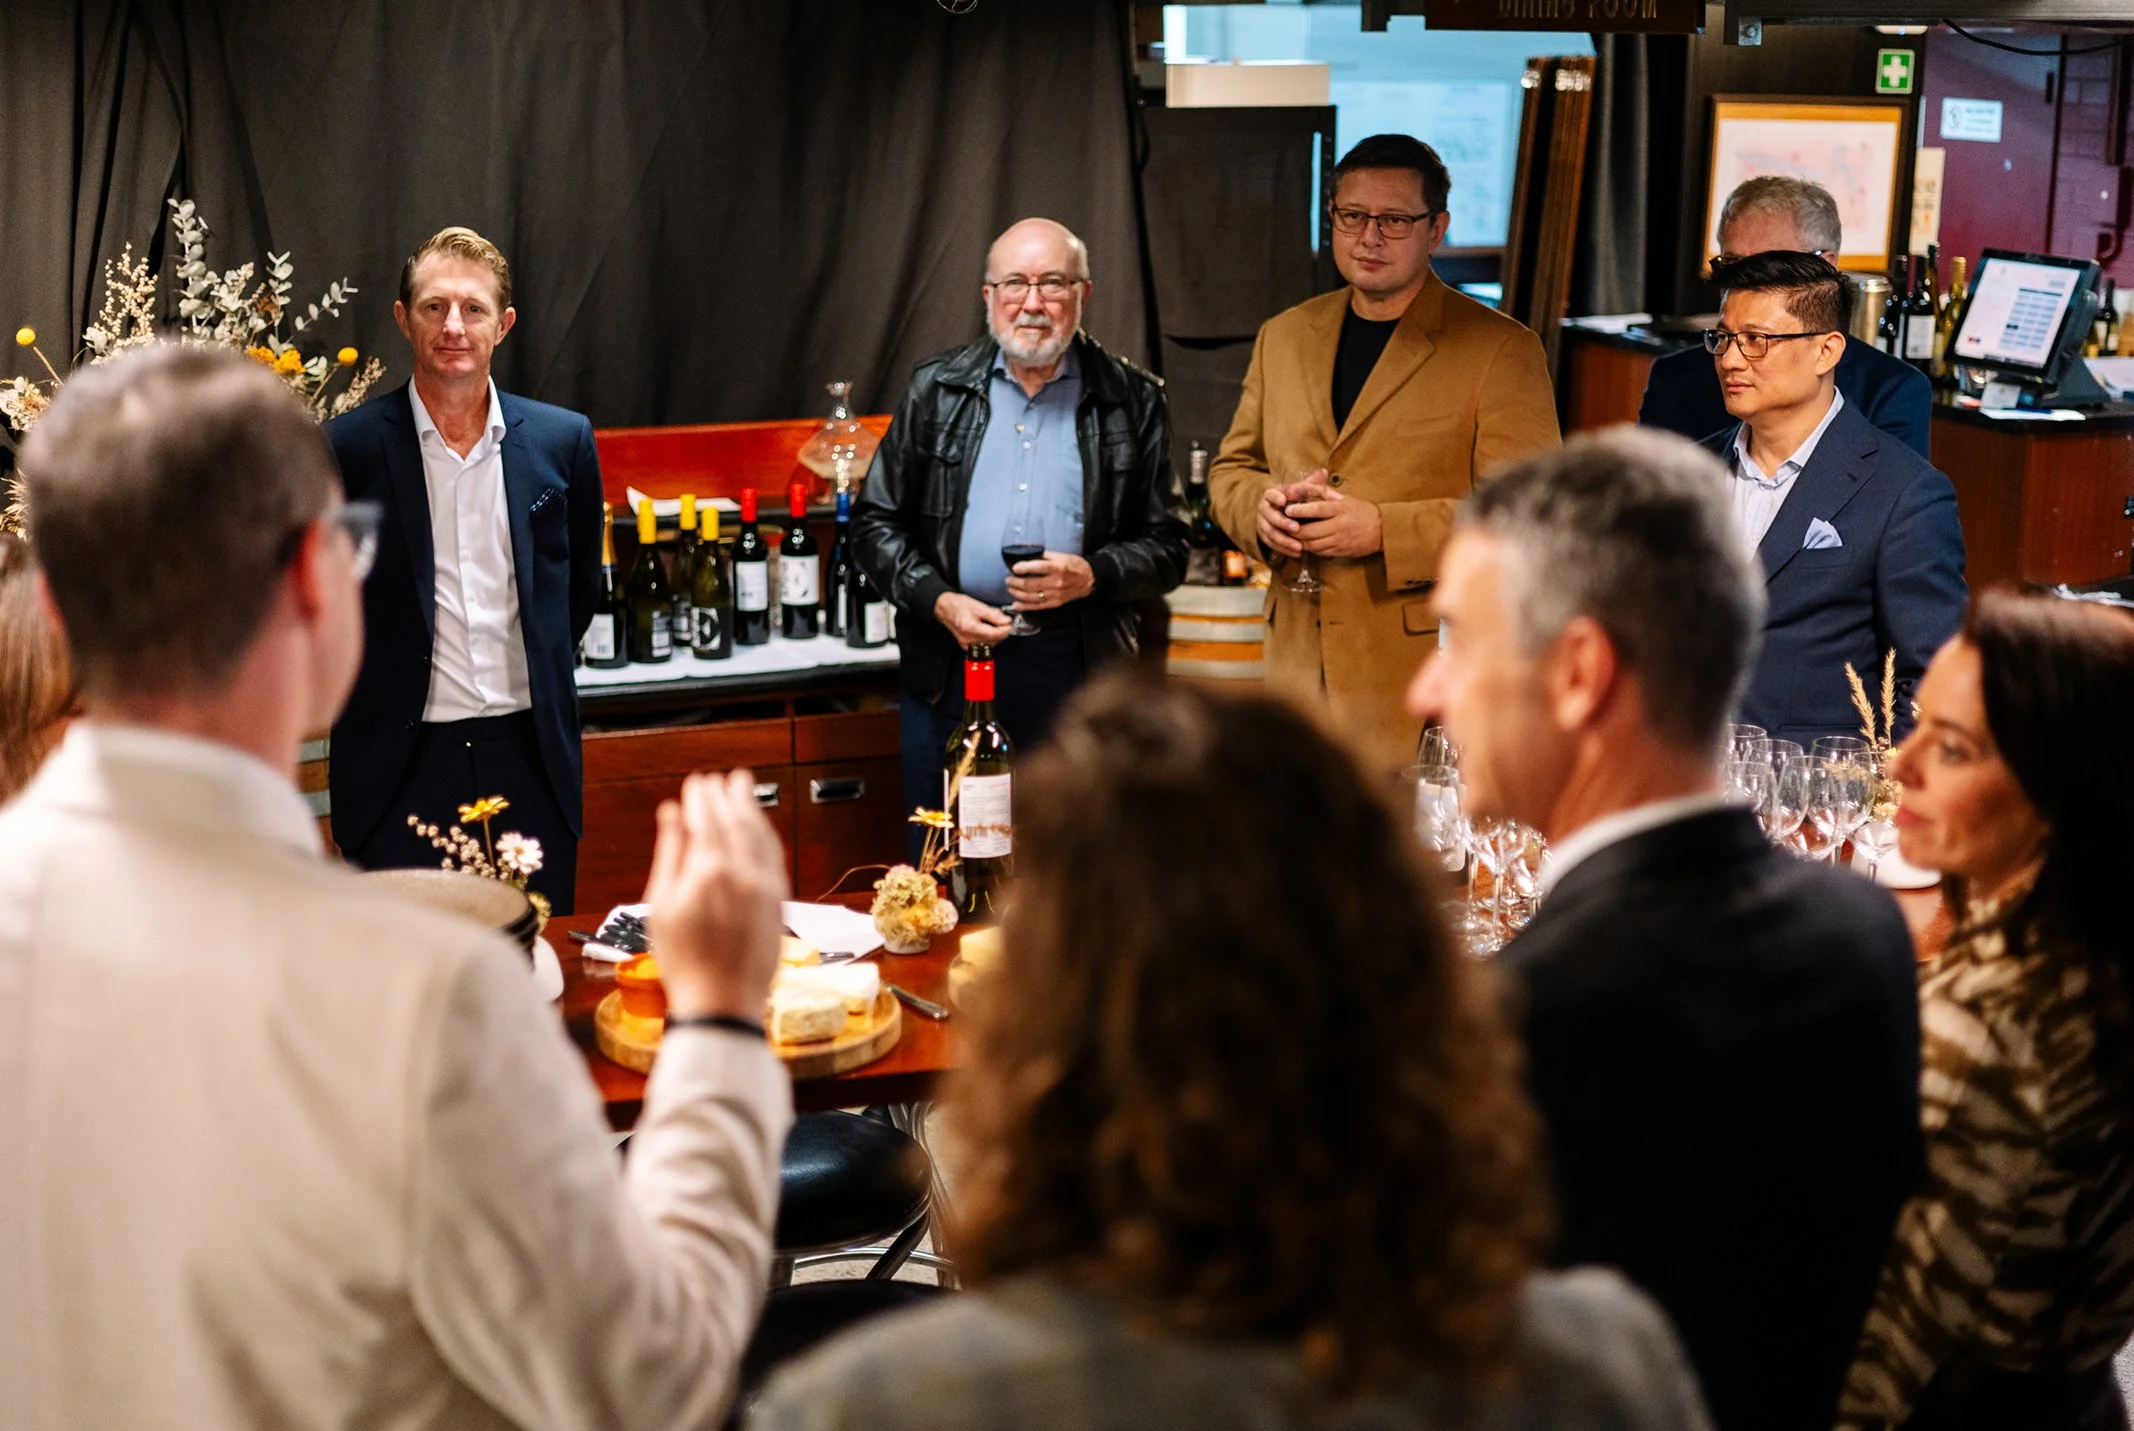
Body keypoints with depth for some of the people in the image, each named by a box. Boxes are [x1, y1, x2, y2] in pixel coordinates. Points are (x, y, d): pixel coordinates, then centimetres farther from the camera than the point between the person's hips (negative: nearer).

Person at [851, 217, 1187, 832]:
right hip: (949, 665, 1)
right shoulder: (936, 390, 8)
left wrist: (1091, 575, -15)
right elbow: (876, 522, 9)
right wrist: (937, 600, -8)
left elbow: (1166, 548, 5)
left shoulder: (1130, 401, 5)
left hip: (1078, 669, -1)